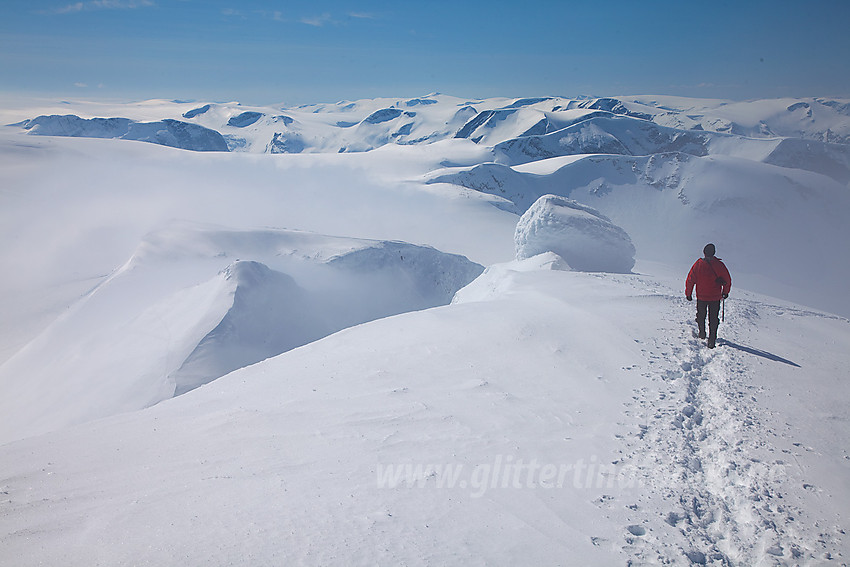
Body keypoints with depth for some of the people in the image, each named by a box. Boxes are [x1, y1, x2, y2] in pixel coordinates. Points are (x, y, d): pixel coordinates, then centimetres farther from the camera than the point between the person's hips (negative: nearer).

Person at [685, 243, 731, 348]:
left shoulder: (698, 264, -8)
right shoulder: (719, 265, -7)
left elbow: (690, 280, -6)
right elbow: (727, 280, 2)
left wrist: (688, 294, 5)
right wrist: (725, 292, 18)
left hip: (701, 296, 0)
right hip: (716, 298, 0)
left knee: (701, 316, 22)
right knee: (713, 319, 8)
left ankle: (702, 333, 31)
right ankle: (712, 339, 2)